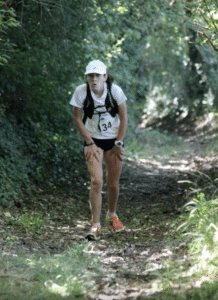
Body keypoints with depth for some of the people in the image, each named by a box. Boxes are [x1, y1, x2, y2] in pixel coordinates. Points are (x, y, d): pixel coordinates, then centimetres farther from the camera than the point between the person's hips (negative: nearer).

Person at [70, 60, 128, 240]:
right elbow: (78, 119, -4)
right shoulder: (81, 92, -15)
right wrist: (89, 143, -7)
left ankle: (112, 215, 34)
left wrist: (119, 143, -6)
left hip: (114, 140, 1)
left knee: (113, 183, 6)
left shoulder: (115, 90, -15)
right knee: (96, 181, -14)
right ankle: (95, 225, -9)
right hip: (93, 140, -1)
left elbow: (124, 118, -4)